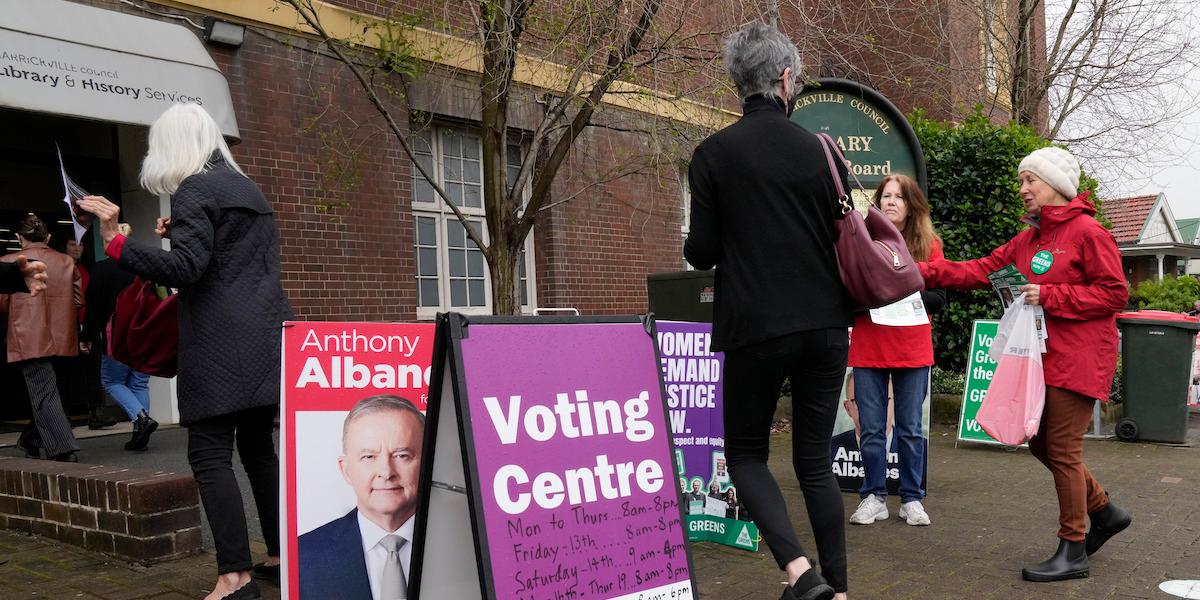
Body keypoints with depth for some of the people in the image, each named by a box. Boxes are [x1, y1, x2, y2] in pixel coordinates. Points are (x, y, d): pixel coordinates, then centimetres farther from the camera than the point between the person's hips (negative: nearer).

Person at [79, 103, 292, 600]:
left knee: (210, 456, -7)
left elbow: (185, 269, -17)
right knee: (258, 447, 15)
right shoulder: (248, 189, 20)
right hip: (267, 337, 8)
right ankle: (280, 554, 20)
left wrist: (115, 240, -18)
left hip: (221, 345, -8)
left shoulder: (194, 190, -6)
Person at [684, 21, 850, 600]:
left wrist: (694, 247, 17)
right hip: (825, 326, 3)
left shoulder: (713, 153, -5)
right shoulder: (819, 150, 3)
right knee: (815, 461, 14)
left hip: (756, 329, -3)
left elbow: (702, 252, -5)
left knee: (745, 453, 13)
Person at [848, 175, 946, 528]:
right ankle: (874, 497, 16)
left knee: (910, 429, 7)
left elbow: (938, 298, 1)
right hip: (868, 349, 0)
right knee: (871, 429, 5)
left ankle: (912, 499, 19)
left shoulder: (929, 245, 5)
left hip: (913, 350, 0)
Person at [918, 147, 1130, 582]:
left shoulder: (1087, 232, -10)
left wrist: (1050, 296, -17)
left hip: (1078, 360, -8)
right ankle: (1104, 511, 32)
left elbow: (1114, 293, -13)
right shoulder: (1028, 240, 14)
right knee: (1041, 443, 13)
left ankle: (1073, 551, 8)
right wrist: (924, 271, -2)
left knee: (1062, 450, -4)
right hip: (1044, 358, 8)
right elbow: (981, 270, 8)